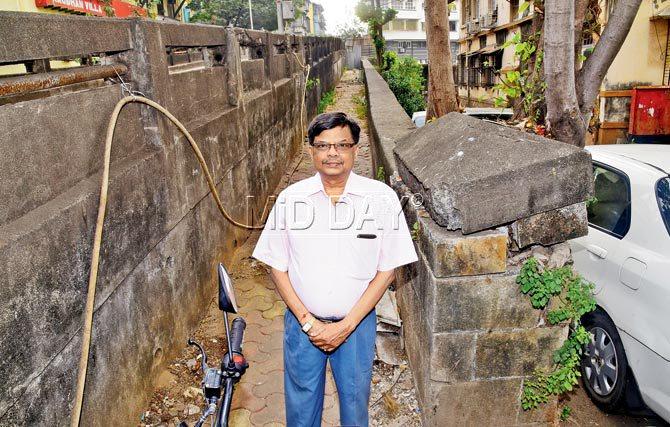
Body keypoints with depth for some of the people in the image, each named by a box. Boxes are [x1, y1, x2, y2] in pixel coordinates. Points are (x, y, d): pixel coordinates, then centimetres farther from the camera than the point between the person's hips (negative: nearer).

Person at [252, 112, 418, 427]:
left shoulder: (382, 198, -12)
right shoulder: (290, 199, -8)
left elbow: (386, 270, -9)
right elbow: (277, 267, -2)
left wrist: (346, 325, -12)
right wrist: (307, 321, -10)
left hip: (356, 323, -1)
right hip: (302, 321, 1)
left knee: (355, 401, 19)